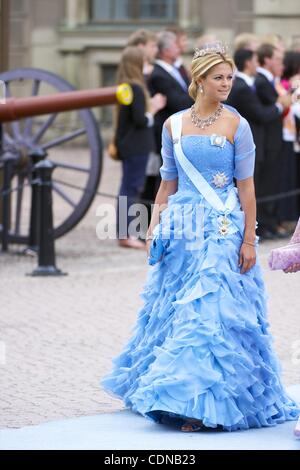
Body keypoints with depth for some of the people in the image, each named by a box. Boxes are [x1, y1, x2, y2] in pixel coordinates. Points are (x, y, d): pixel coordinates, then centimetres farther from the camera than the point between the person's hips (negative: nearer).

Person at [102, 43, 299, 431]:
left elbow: (246, 186, -4)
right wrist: (155, 225, 5)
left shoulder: (236, 126, -3)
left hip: (222, 229, -4)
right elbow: (168, 182, 13)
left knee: (211, 311, -7)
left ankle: (205, 404, -3)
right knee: (173, 308, 7)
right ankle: (175, 395, 21)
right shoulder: (173, 125, 8)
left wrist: (249, 241, -8)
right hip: (181, 228, 4)